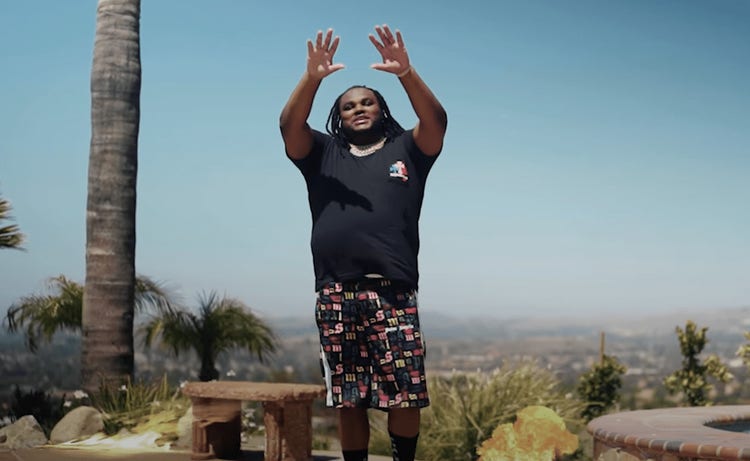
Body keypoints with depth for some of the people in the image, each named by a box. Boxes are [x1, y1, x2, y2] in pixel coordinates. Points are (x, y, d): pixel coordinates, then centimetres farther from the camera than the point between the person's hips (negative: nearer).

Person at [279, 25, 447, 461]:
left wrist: (406, 72, -18)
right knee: (349, 399, 6)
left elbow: (437, 121, -3)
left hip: (391, 292, -1)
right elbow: (289, 125, 1)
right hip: (335, 295, 2)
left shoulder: (406, 150, 16)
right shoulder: (322, 153, 19)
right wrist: (313, 76, -15)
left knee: (404, 395, -4)